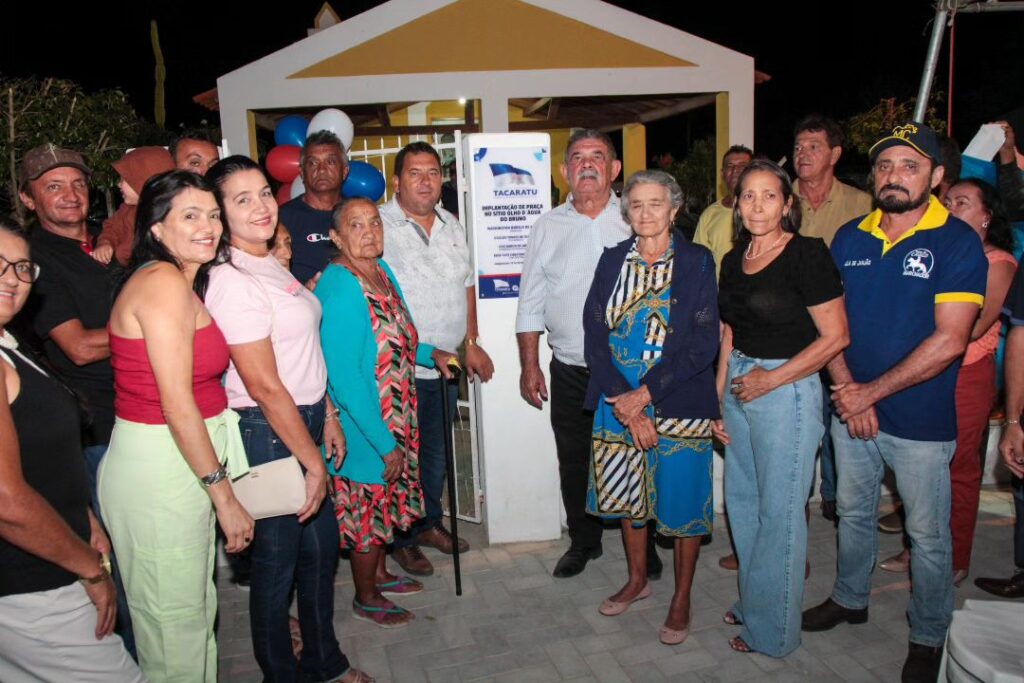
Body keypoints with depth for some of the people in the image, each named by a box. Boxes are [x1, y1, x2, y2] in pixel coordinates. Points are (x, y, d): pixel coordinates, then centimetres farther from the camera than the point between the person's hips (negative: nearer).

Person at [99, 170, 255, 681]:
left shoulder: (186, 283, 12)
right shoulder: (163, 281, -17)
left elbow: (195, 388, 9)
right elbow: (177, 403, -20)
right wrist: (224, 495, -16)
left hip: (185, 462, 9)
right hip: (158, 470, -9)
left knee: (197, 610, 22)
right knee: (173, 625, 6)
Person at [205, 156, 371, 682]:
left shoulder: (271, 265, 8)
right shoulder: (232, 281, -19)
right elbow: (264, 386, -21)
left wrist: (327, 418, 15)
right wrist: (312, 462, -17)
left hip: (303, 420, 9)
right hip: (268, 432, -9)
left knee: (321, 545, 19)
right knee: (278, 558, 8)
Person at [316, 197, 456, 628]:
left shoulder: (381, 270, 2)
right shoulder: (340, 288, -26)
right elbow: (343, 376, -28)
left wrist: (430, 354, 4)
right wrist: (385, 443, -25)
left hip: (394, 419, 9)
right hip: (364, 429, -8)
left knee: (384, 500, 24)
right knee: (367, 508, 10)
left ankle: (379, 574, 45)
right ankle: (366, 598, 32)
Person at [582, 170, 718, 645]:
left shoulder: (697, 262, -4)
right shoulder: (612, 260, 5)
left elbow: (704, 342, -12)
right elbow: (594, 335, -2)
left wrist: (644, 394, -17)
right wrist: (625, 406, -12)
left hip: (678, 405, -3)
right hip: (617, 404, 3)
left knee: (682, 500, 7)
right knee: (628, 495, 16)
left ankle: (681, 598, 28)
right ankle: (637, 580, 39)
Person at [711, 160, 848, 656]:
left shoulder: (807, 253, -13)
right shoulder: (734, 260, 8)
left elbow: (835, 337, -14)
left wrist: (770, 379, -15)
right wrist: (716, 401, 10)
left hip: (786, 389, -7)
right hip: (739, 386, 7)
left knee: (778, 512, 5)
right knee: (741, 500, 17)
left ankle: (773, 629, 24)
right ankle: (751, 602, 38)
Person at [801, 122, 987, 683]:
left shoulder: (957, 241, -12)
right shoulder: (849, 238, 2)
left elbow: (949, 341, -19)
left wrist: (872, 392, -17)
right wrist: (848, 393, -11)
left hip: (920, 420, -4)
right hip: (850, 411, 4)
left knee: (927, 535, 11)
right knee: (853, 512, 21)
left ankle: (927, 637, 31)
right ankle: (850, 599, 42)